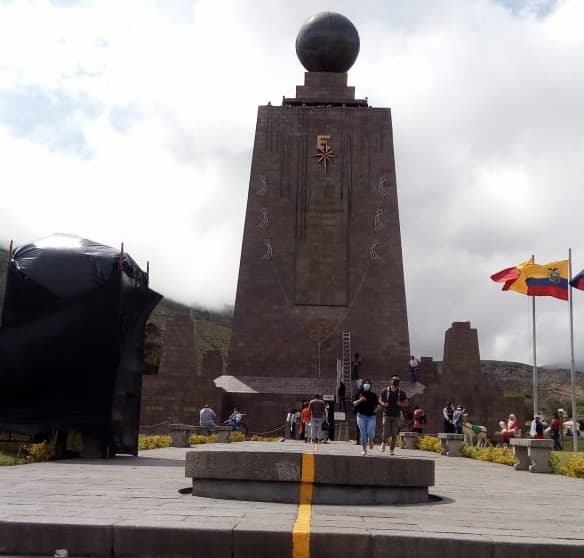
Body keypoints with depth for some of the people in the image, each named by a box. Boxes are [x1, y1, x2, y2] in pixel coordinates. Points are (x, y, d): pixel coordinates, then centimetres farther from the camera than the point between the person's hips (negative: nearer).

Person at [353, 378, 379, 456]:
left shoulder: (373, 395, 6)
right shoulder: (359, 394, 4)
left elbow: (377, 404, 17)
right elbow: (354, 404, 1)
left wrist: (375, 409, -1)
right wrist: (359, 400, -15)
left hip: (371, 417, 0)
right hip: (361, 416, 0)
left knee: (370, 432, -14)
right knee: (363, 433, -2)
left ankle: (370, 440, 21)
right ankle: (363, 449, 12)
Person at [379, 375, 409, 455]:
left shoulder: (401, 392, 4)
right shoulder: (385, 391, 1)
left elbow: (406, 403, 9)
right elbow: (380, 399, 12)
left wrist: (401, 404, -11)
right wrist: (383, 404, -9)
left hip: (396, 416, 1)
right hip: (387, 415, -1)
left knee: (394, 434, 0)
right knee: (386, 432, -6)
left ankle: (392, 449, 12)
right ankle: (383, 443, 23)